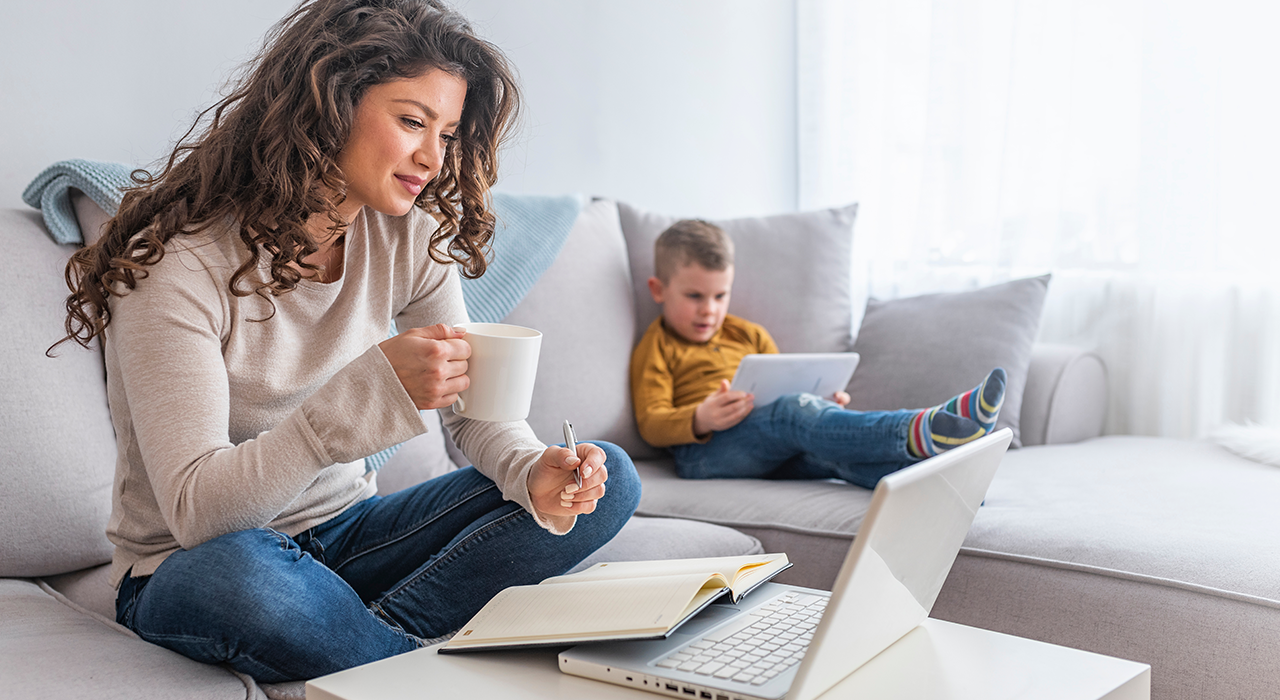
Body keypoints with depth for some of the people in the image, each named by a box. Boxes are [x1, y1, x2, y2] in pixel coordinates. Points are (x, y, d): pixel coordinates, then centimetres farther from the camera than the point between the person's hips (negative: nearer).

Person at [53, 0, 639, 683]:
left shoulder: (409, 238, -5)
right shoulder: (177, 264, -22)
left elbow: (477, 409, 0)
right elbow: (195, 510, -29)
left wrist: (535, 472, -25)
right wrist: (376, 388, -42)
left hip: (343, 530, 6)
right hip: (187, 567, -5)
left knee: (605, 477, -8)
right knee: (234, 574, -43)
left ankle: (378, 633, -20)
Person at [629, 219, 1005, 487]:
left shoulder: (748, 335, 29)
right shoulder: (656, 348, 11)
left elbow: (784, 386, 28)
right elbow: (651, 424, -1)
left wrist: (825, 401, 4)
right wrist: (700, 420, -22)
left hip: (774, 453, 6)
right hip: (705, 452, -6)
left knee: (837, 451, -26)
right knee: (796, 411, -33)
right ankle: (918, 431, -53)